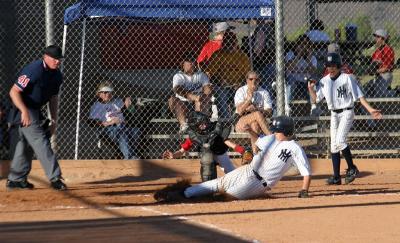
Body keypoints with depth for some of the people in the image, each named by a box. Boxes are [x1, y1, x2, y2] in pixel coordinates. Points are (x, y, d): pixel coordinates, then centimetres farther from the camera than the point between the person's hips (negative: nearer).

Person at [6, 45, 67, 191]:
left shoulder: (57, 75, 3)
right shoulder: (34, 70, -24)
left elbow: (53, 98, 16)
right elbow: (14, 92, -25)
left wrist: (54, 120, 13)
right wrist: (24, 111, -35)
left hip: (36, 110, 9)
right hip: (25, 109, -9)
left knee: (26, 143, 15)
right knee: (41, 142, -14)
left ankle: (16, 179, 24)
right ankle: (55, 177, -17)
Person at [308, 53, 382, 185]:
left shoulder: (347, 78, -8)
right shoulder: (324, 81, 7)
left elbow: (359, 96, -10)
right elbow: (315, 99, 10)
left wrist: (370, 109, -18)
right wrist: (311, 88, -7)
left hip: (347, 113, -6)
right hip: (334, 114, 6)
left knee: (340, 141, -20)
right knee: (334, 145, 4)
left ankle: (352, 168, -6)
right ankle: (336, 177, 8)